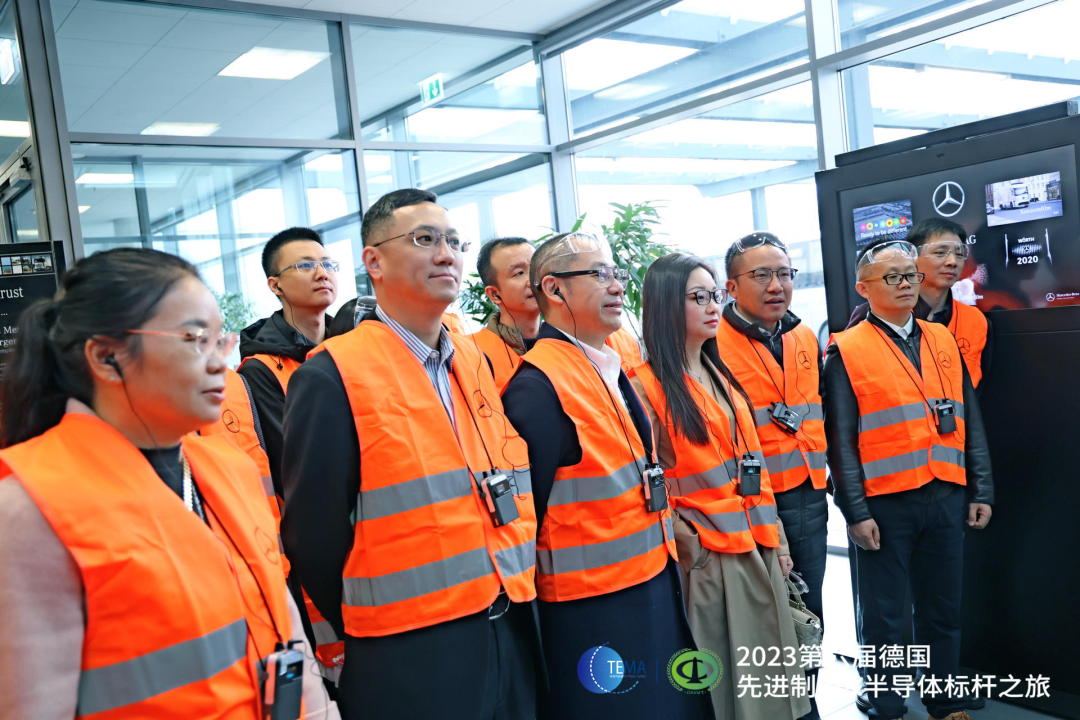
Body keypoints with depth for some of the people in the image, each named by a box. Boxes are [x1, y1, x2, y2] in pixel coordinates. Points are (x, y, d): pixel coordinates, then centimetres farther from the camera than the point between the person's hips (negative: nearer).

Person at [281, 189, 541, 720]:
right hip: (409, 661, -6)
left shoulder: (473, 361, 8)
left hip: (511, 633, 6)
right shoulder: (331, 377, -12)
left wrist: (515, 584, 10)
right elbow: (313, 534, -10)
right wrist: (359, 633, -2)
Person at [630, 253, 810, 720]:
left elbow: (752, 462, 15)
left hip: (758, 547, 7)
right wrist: (688, 545, -11)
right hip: (707, 557, -7)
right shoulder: (647, 385, -11)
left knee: (769, 669, 13)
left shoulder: (720, 375, 12)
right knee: (721, 679, 4)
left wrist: (774, 536, 13)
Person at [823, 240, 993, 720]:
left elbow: (970, 421, 13)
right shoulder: (846, 351, -4)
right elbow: (841, 440, -7)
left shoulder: (942, 341, 12)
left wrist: (981, 490, 8)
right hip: (884, 504, -4)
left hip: (946, 499, 5)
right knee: (882, 616, 7)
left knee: (943, 609, 15)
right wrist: (856, 512, -11)